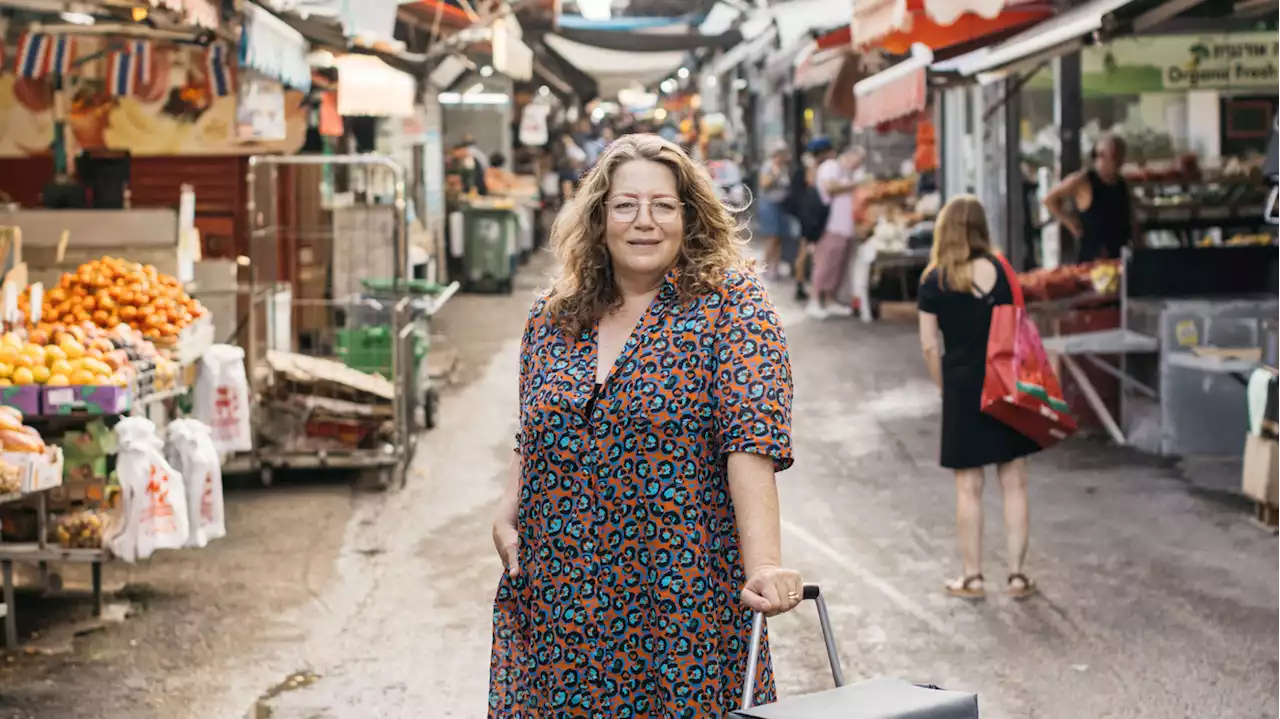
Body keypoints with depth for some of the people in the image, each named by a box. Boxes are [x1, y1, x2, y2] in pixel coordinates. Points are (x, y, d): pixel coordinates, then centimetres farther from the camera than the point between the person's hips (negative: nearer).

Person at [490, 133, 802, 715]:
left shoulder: (731, 303, -5)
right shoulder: (551, 318, 10)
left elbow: (752, 439, -16)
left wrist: (764, 564, -25)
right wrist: (507, 516, 4)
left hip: (686, 598, -4)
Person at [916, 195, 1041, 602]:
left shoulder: (934, 282, -5)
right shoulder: (1000, 271, -2)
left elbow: (929, 346, -5)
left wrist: (945, 386, 7)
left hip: (963, 388, -1)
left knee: (968, 487, 7)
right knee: (1013, 482, 9)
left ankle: (972, 578, 15)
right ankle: (1017, 575, 12)